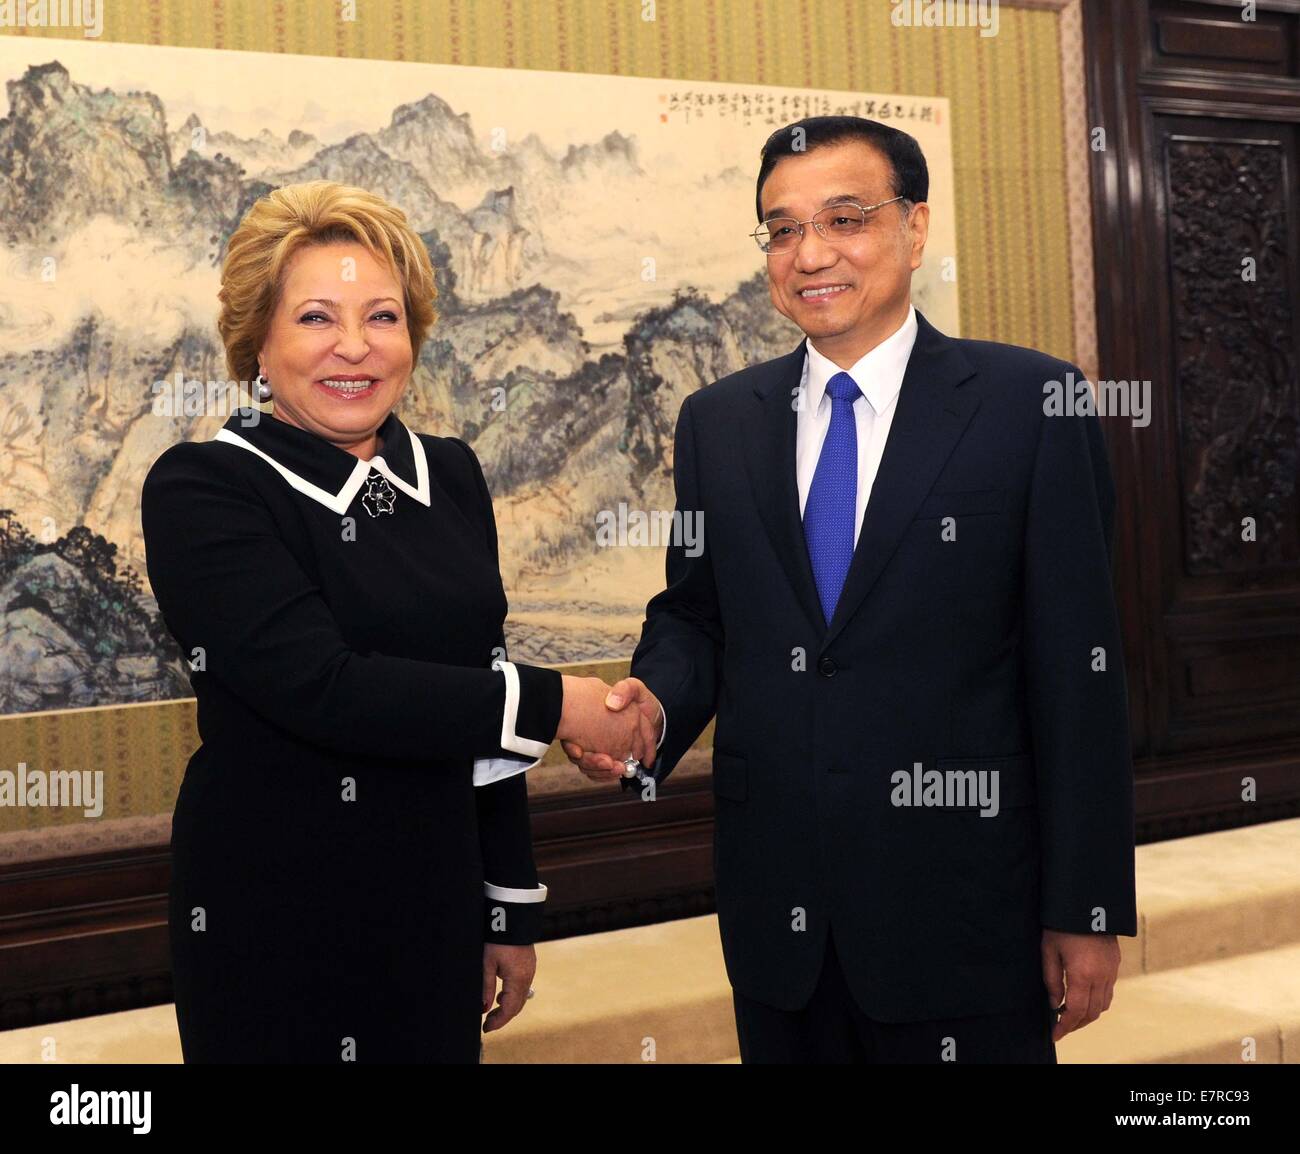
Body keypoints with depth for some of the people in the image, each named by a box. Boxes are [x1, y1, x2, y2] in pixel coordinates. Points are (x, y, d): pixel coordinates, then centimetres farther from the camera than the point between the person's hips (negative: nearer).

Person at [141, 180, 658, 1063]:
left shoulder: (451, 475, 5)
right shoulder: (200, 491, -12)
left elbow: (477, 690, 9)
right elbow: (320, 688, -23)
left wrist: (513, 909, 10)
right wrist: (556, 705, -19)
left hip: (435, 911, 5)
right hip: (272, 929, -4)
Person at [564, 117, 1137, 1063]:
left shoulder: (1031, 406, -6)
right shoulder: (716, 422, 6)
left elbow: (1078, 667, -7)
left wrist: (1085, 910, -7)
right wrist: (654, 702, -10)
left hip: (962, 914, -3)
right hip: (777, 910, 4)